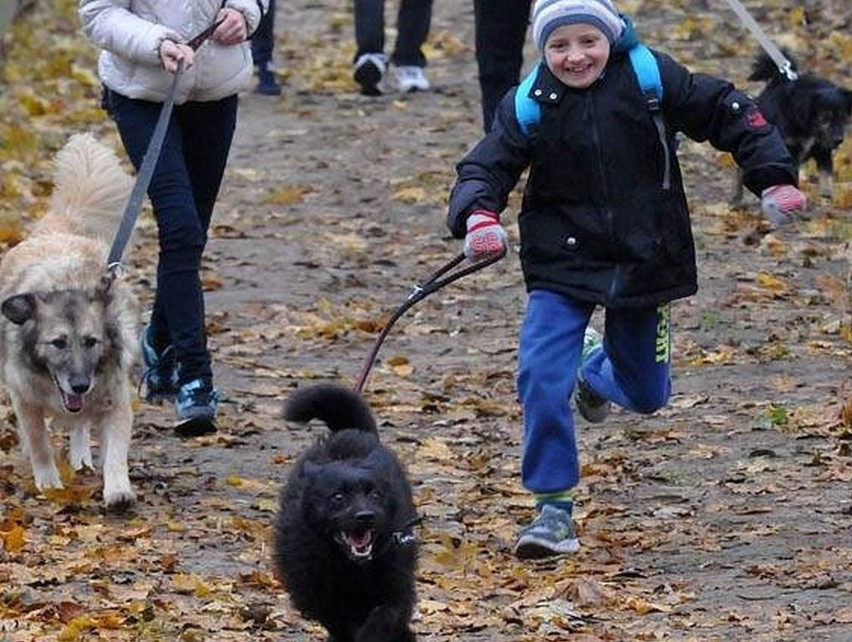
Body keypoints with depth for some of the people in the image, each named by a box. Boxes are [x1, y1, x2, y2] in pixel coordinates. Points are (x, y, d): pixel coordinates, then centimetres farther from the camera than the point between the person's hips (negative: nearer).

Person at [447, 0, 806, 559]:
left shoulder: (651, 78, -10)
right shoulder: (528, 106, -8)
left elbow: (727, 114, -3)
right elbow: (485, 167, -7)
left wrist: (774, 179, -10)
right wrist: (478, 217, -28)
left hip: (644, 261, 1)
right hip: (563, 266, -1)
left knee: (645, 395, 15)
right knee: (541, 380, -19)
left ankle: (597, 368, 52)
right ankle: (555, 508, -6)